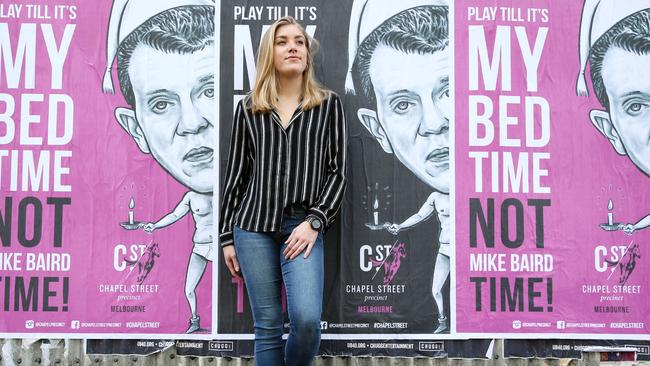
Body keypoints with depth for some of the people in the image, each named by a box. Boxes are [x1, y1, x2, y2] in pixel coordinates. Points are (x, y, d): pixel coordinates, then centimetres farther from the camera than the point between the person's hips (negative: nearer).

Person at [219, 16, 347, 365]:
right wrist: (227, 236, 10)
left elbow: (338, 171, 3)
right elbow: (236, 174, 12)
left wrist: (314, 221, -10)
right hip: (254, 226, 1)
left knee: (307, 318, -17)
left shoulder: (328, 104, 7)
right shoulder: (248, 108, 9)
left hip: (303, 226, -1)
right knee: (267, 327, 3)